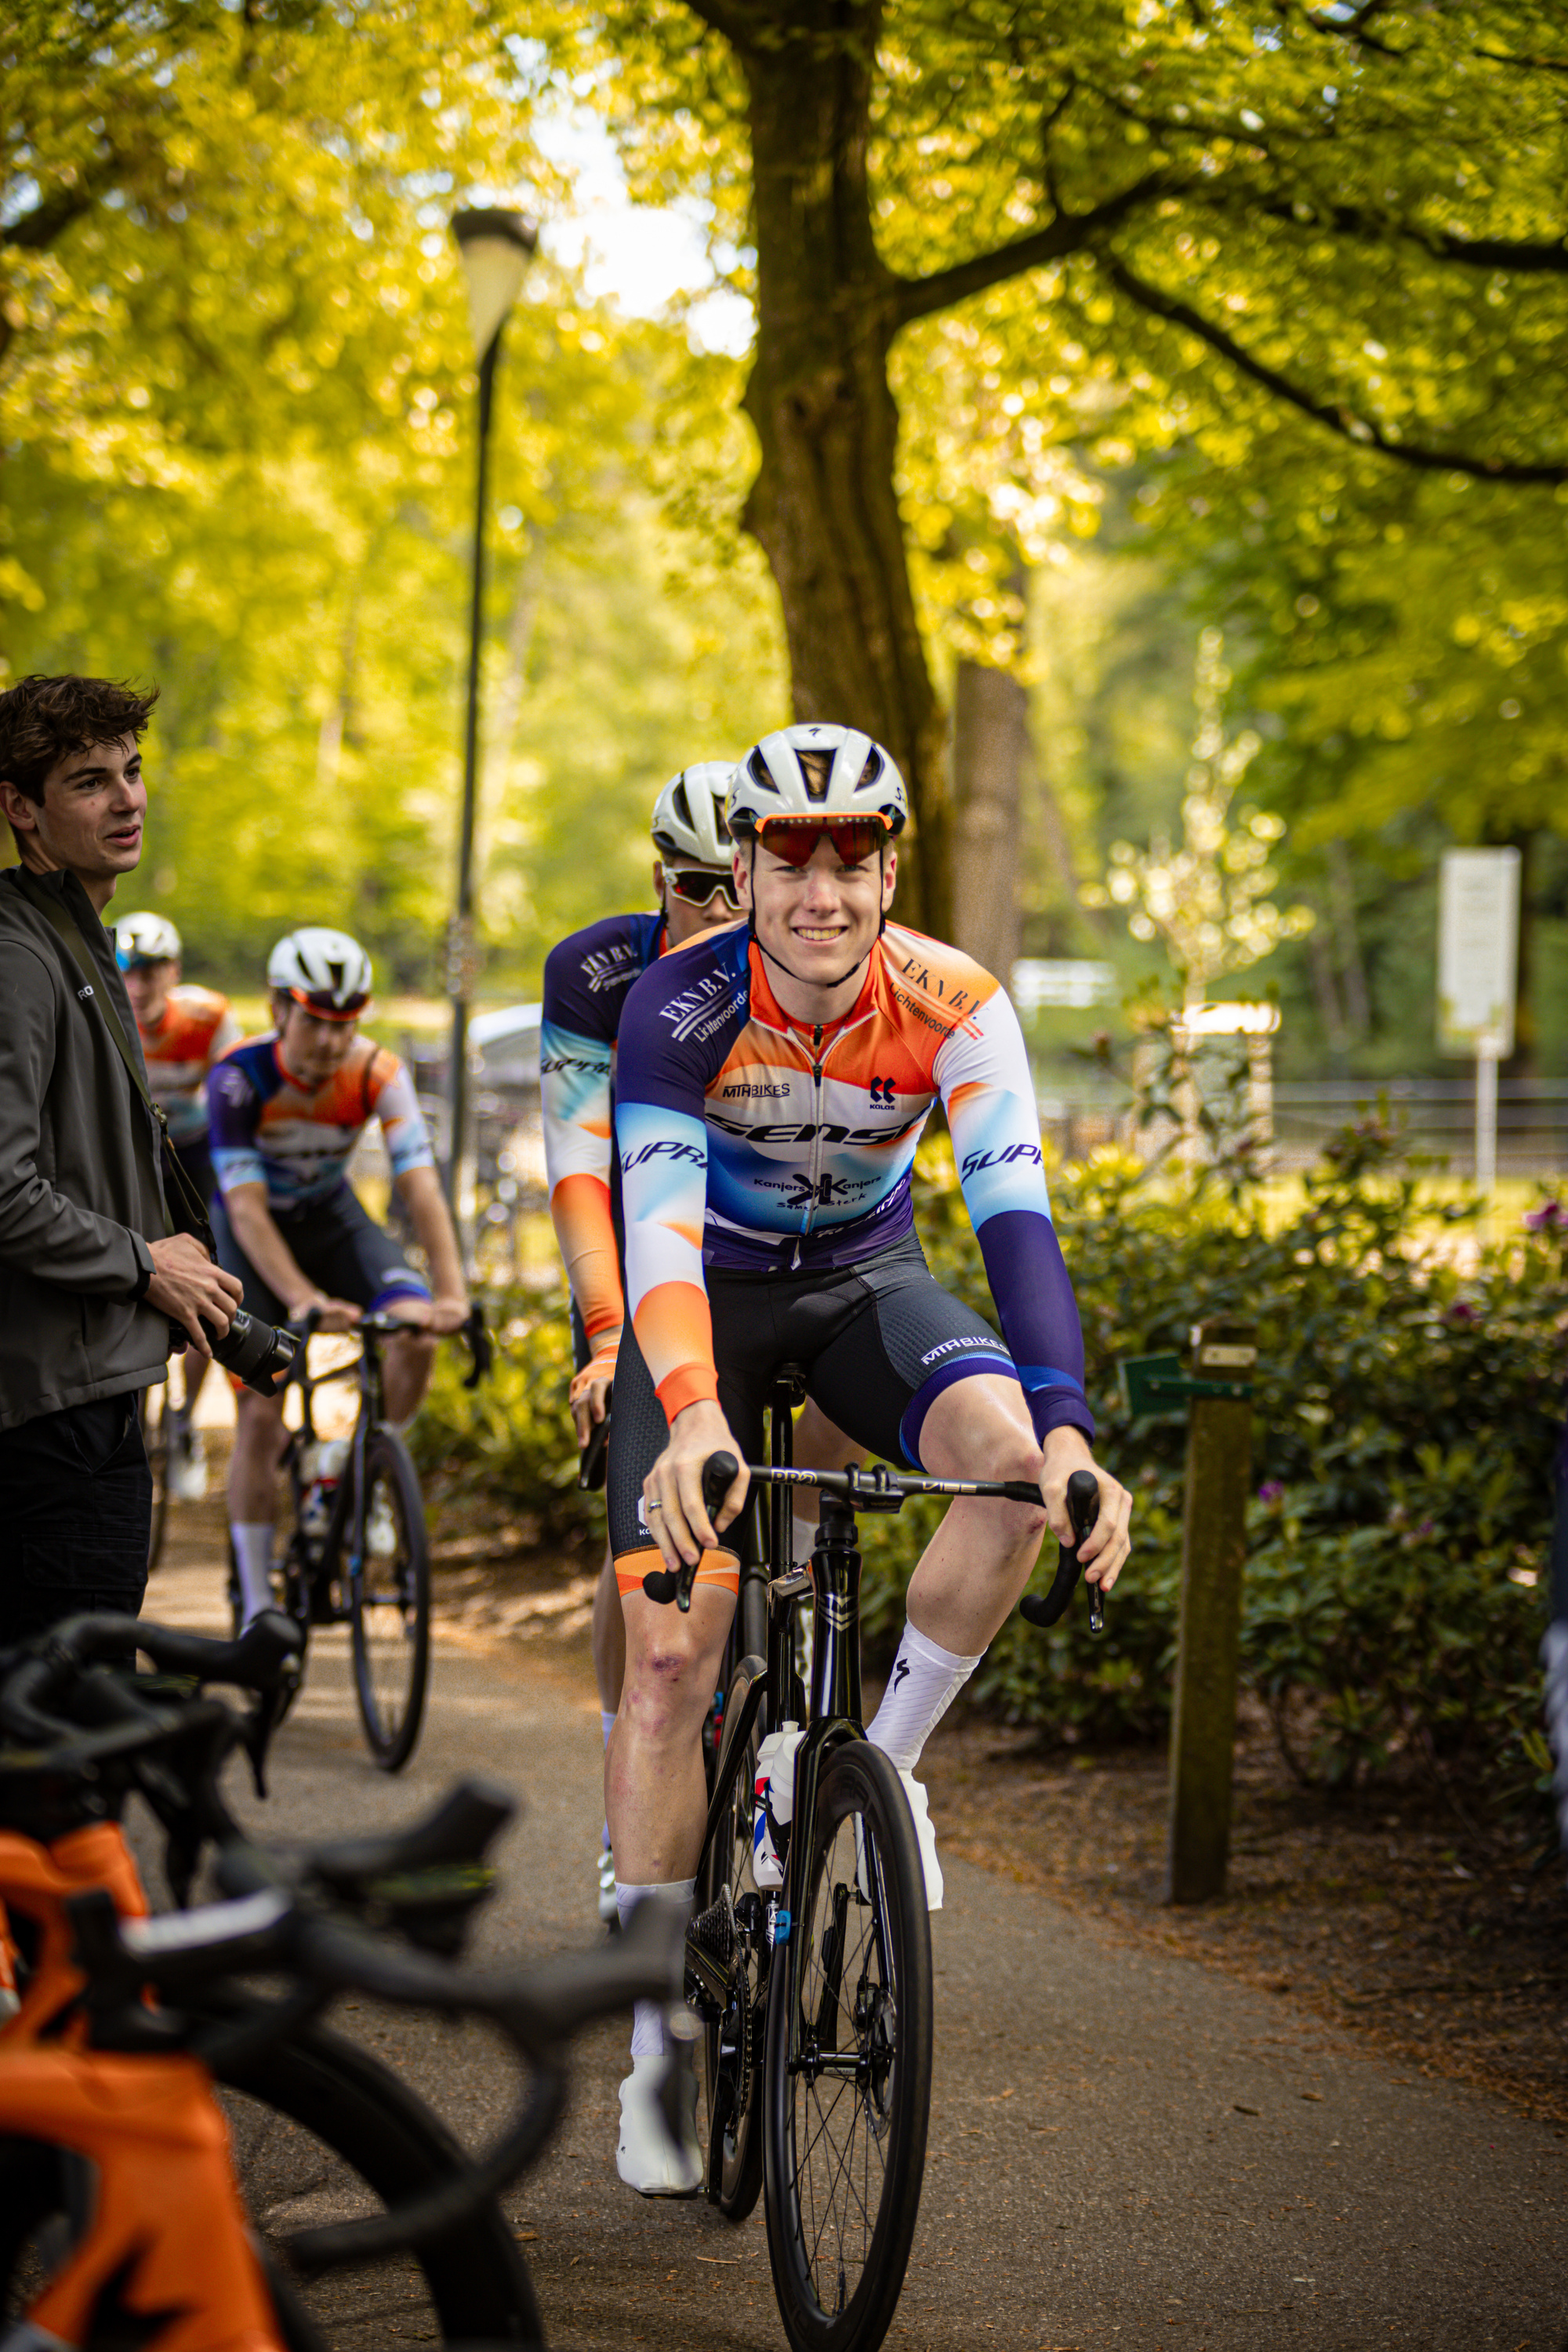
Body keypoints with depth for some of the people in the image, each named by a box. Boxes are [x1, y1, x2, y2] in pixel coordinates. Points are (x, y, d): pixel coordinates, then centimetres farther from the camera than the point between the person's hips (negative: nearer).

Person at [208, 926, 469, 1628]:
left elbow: (419, 1183, -30)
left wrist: (451, 1289, -45)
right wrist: (303, 1300, -49)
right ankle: (257, 1607, -1)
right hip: (254, 1231, -2)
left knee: (417, 1331, -24)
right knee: (261, 1414, -10)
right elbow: (247, 1208, -35)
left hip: (330, 1215, 3)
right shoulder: (240, 1079, -30)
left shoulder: (377, 1073, -24)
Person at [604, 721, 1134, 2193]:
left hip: (865, 1275, 1)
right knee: (672, 1658, -10)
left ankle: (888, 1759, -7)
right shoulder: (682, 1005, -27)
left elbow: (1016, 1218, -33)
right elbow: (659, 1227, -39)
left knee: (1011, 1457, -32)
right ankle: (653, 2046, 3)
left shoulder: (955, 1006, -24)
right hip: (710, 1285, -1)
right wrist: (693, 1420, -56)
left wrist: (1066, 1434, -48)